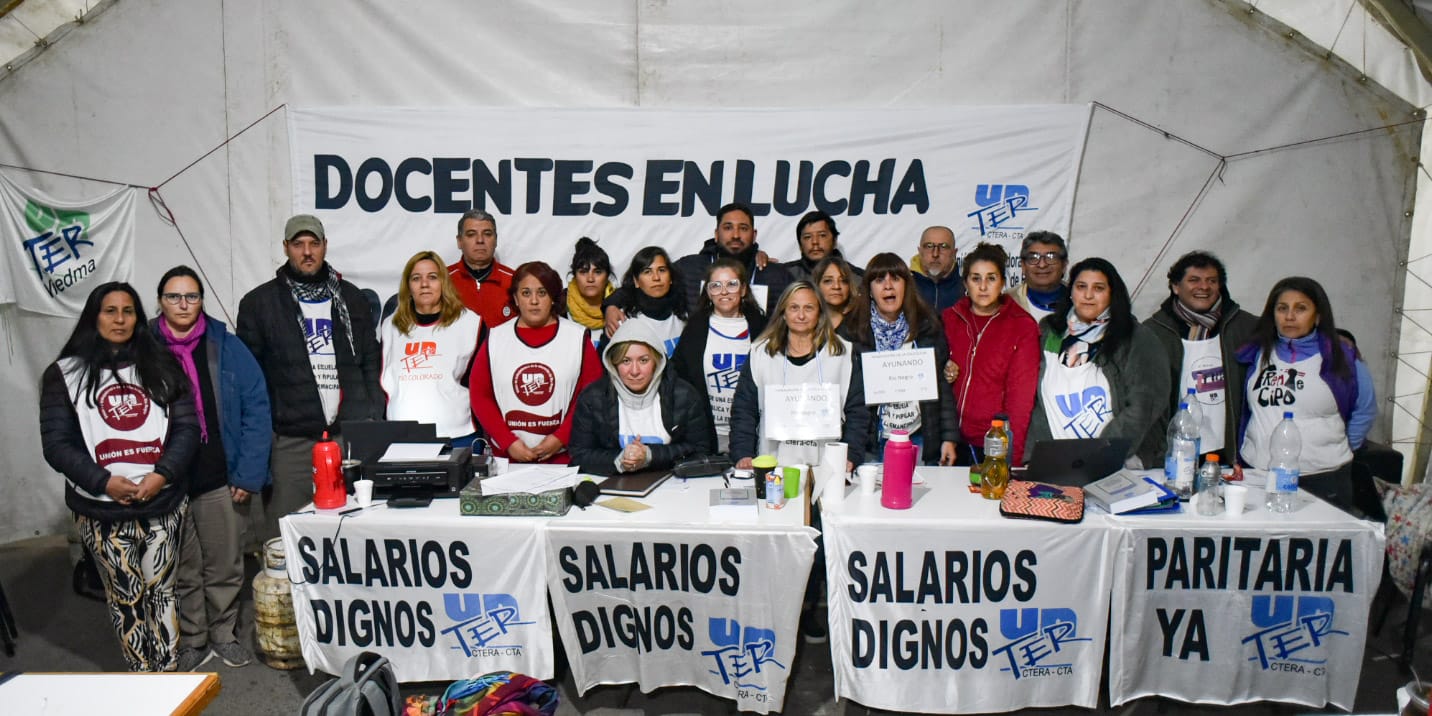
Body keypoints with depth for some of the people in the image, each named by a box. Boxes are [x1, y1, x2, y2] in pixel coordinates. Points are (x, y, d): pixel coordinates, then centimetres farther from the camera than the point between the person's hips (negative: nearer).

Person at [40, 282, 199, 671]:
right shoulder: (65, 374, 3)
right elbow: (56, 443, -1)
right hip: (102, 511, -1)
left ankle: (168, 675, 15)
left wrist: (162, 474, -12)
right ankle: (141, 677, 21)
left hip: (163, 503, 1)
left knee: (161, 589, 5)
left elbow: (187, 426, 4)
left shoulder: (161, 365, 9)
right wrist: (104, 482, -14)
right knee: (125, 597, 7)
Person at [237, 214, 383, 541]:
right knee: (283, 534, -2)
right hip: (291, 442, -1)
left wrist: (375, 424, 6)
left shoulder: (350, 298, 14)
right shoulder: (259, 303, 8)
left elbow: (371, 364, 14)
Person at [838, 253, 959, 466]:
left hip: (920, 439, 2)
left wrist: (949, 438, 1)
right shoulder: (852, 331, -2)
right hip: (873, 441, -2)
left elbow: (943, 384, 6)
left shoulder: (928, 328, 5)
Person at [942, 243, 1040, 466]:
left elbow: (1021, 396, -7)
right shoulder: (948, 318, 7)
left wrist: (1013, 457, -14)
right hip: (953, 441, 3)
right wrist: (943, 374, -4)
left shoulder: (1023, 327, -2)